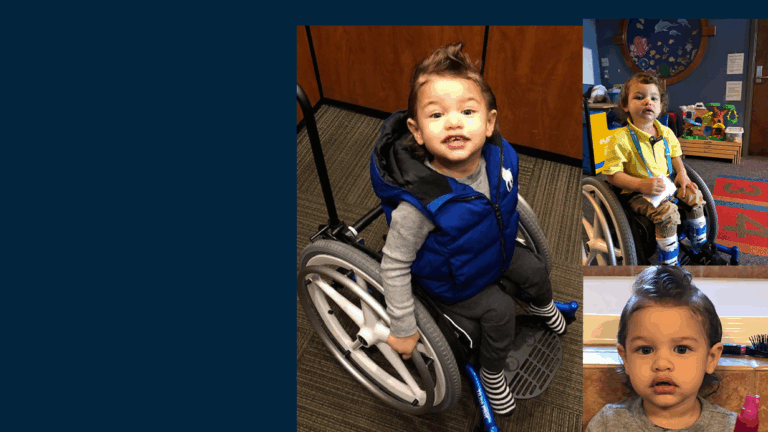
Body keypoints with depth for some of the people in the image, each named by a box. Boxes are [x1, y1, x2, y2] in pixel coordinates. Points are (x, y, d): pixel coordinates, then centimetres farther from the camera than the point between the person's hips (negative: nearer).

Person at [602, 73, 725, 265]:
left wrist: (682, 174, 2)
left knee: (694, 196, -4)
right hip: (636, 192, -7)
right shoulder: (622, 139, -19)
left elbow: (675, 155, 22)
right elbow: (612, 174, -20)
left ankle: (700, 249, 17)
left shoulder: (666, 133, 4)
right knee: (667, 211, -28)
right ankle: (669, 263, -13)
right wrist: (641, 184, -29)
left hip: (665, 184, 7)